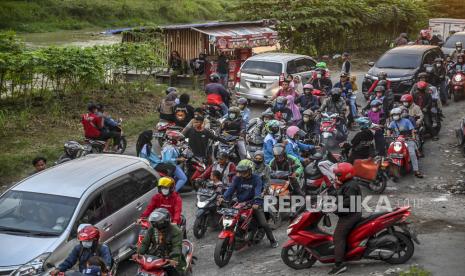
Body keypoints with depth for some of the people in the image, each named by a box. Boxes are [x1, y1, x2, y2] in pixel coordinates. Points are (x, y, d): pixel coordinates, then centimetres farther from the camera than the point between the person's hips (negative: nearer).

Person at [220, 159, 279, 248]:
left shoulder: (256, 178, -8)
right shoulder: (237, 178, 3)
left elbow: (258, 191, -22)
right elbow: (231, 188, -6)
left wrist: (257, 202, -40)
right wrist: (224, 197, -24)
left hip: (253, 204, -3)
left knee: (263, 223, -10)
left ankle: (272, 240, 12)